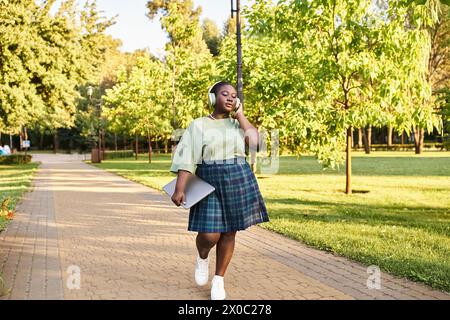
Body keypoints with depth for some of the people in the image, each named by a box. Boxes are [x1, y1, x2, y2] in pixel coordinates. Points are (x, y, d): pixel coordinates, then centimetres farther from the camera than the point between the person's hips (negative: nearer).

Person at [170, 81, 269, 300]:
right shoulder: (198, 125, 0)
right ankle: (202, 258, 27)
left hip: (239, 182, 3)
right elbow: (186, 159, -8)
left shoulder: (237, 124, 10)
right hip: (210, 184, -3)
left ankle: (219, 280, 19)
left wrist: (240, 114, -2)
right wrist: (179, 188, -17)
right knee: (210, 235, -9)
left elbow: (255, 141, -8)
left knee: (229, 233, 5)